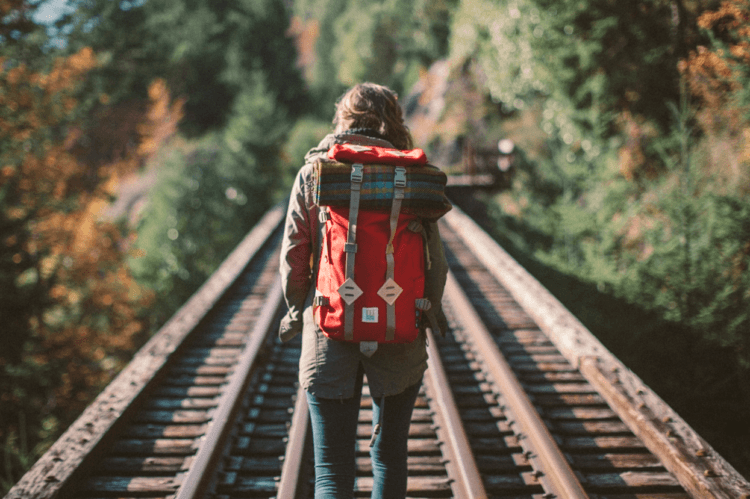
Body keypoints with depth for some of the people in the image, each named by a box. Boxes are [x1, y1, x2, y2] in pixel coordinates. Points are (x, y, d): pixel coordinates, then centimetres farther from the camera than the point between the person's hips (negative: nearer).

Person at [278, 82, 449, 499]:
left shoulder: (314, 171, -1)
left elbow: (293, 254, -3)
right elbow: (433, 257, -3)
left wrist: (297, 309, 13)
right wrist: (429, 309, 14)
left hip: (329, 330, -1)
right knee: (390, 455, 20)